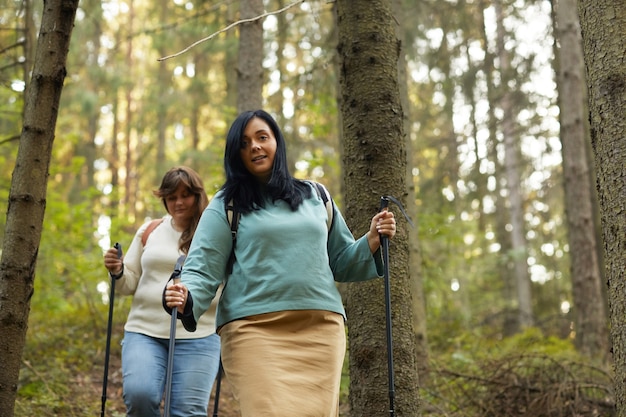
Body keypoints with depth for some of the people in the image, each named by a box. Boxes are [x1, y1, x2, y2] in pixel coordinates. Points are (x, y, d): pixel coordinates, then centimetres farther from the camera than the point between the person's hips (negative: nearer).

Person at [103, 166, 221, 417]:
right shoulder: (149, 232, 12)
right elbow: (130, 284, 16)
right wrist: (117, 272, -5)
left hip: (197, 337, -2)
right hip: (144, 331, 2)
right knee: (139, 396, -18)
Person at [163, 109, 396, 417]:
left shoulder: (315, 197, 17)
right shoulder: (226, 205, 8)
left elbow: (340, 262, 22)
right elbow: (203, 266, -1)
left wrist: (372, 240, 4)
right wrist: (187, 297, -21)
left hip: (321, 328, 3)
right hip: (254, 330, -3)